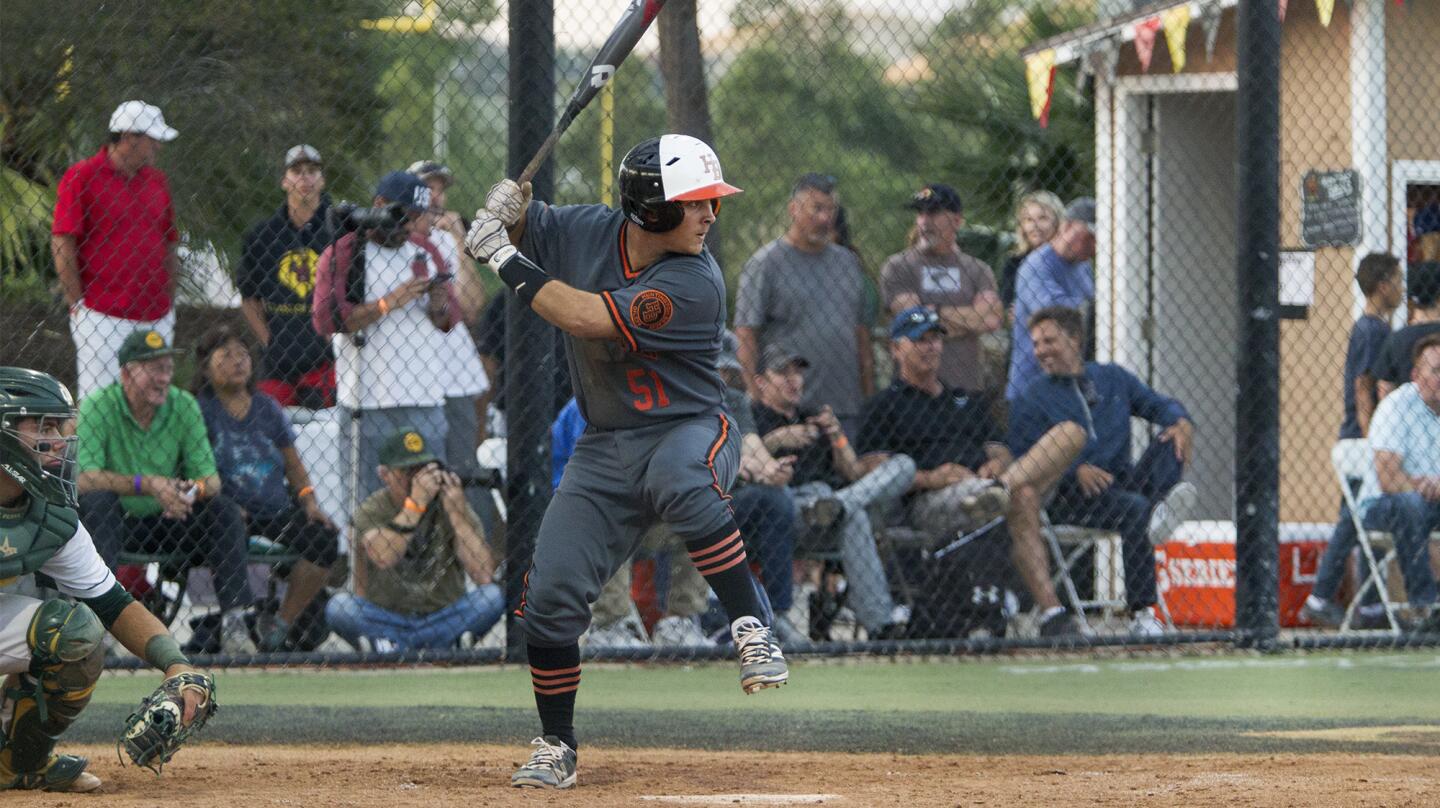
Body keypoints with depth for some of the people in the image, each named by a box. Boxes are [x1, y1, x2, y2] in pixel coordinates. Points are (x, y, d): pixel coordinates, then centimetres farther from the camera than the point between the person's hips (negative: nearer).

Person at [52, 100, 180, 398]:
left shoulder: (157, 180, 14)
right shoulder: (81, 178, -5)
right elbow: (62, 245, -7)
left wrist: (169, 304, 14)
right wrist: (78, 305, -8)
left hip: (156, 318, 6)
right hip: (103, 317, -6)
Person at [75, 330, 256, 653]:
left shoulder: (185, 406, -4)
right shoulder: (98, 406, -15)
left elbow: (211, 478, -7)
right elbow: (83, 478, -27)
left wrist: (193, 489, -33)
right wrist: (147, 485, -38)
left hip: (166, 521, 3)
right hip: (112, 523, -3)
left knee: (225, 510, -18)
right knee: (97, 499, -34)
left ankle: (233, 623, -20)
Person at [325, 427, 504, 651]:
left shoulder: (448, 505, -4)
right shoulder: (372, 510, -6)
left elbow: (483, 574, -18)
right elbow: (382, 558, -29)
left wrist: (456, 514, -22)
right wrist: (415, 503, -32)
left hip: (443, 620, 0)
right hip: (387, 621, 0)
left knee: (493, 595, -25)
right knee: (338, 606, -28)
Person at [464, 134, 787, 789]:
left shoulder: (695, 284, -21)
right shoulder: (585, 232, -4)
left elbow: (587, 319, -28)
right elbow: (507, 224, 12)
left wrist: (506, 260, -21)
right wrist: (504, 208, -12)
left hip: (689, 430, -5)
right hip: (604, 447, 5)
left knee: (681, 481, -42)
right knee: (551, 595, -3)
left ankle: (751, 629, -34)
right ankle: (556, 746, 15)